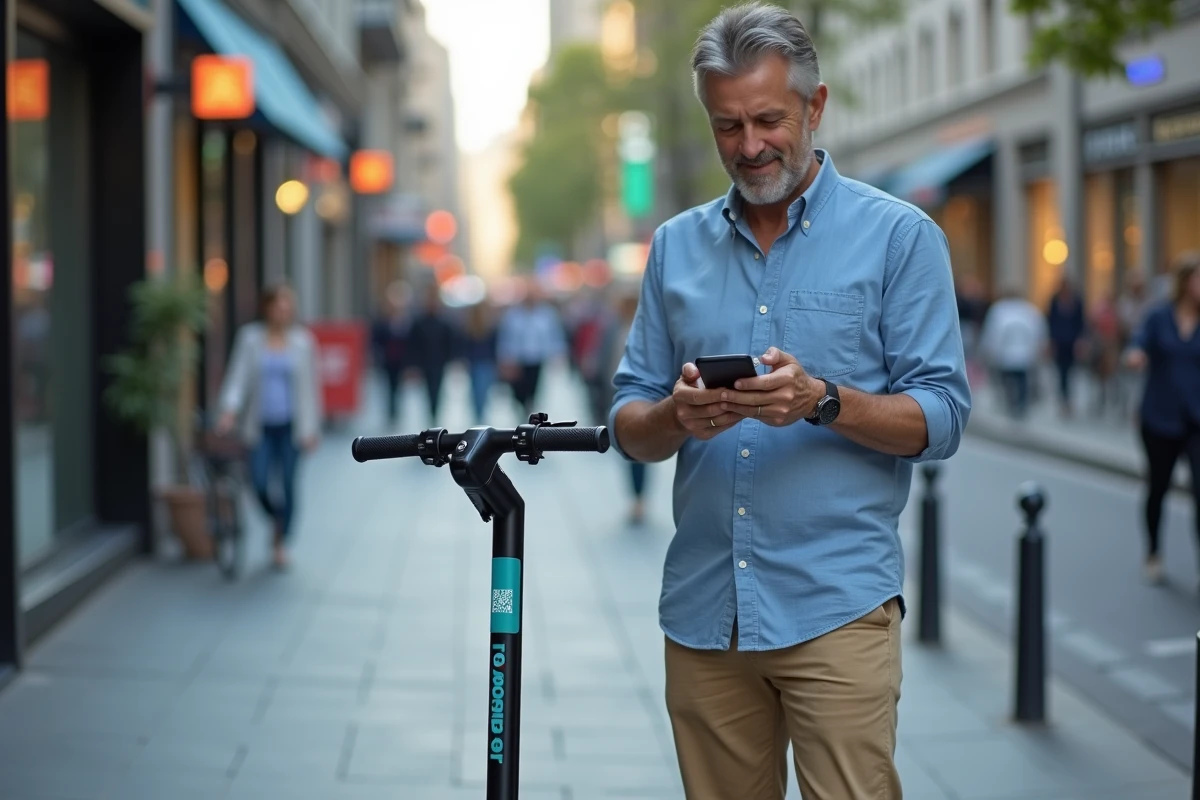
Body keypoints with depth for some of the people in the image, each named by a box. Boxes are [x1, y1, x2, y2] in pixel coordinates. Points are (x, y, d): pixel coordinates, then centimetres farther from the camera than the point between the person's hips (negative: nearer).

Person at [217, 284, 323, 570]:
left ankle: (282, 543, 15)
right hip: (260, 425, 0)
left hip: (291, 425, 0)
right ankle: (277, 520, 26)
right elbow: (238, 376, -2)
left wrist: (311, 429, 3)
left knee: (288, 483, -1)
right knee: (260, 483, -7)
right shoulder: (250, 338, 1)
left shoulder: (303, 340, 1)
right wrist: (229, 410, -18)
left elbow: (310, 385, 6)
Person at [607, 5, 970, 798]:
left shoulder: (898, 236, 1)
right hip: (703, 607, 4)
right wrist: (676, 417, -12)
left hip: (837, 605, -3)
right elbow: (630, 426, 11)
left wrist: (824, 402, -20)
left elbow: (941, 418, -4)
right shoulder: (676, 247, 12)